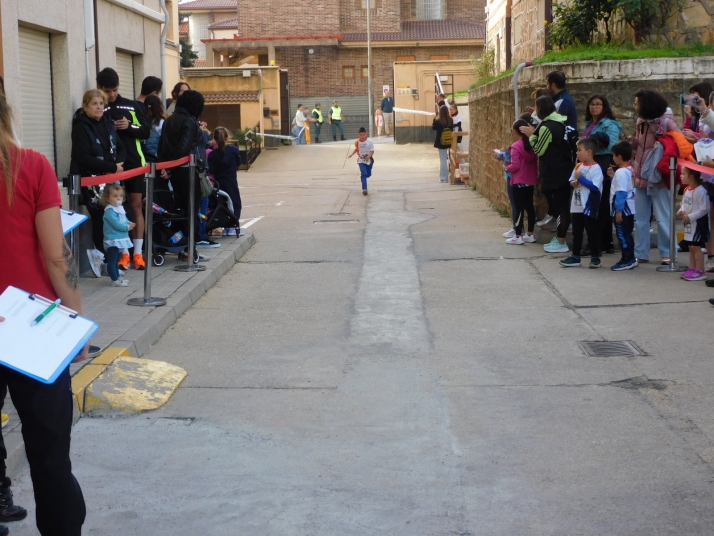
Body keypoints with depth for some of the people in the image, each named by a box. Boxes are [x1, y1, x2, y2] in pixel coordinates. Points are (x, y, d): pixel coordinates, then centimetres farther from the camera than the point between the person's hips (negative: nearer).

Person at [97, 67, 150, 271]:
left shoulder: (131, 106, 8)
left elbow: (146, 132, 8)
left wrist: (130, 127, -9)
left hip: (134, 162, 2)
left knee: (136, 206, 4)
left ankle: (138, 253, 10)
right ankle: (123, 253, 8)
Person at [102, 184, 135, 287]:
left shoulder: (120, 209, 12)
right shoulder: (109, 211, -17)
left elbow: (124, 220, 21)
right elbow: (116, 224, -24)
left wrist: (129, 223, -1)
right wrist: (128, 227, -13)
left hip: (119, 240, 10)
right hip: (112, 240, -10)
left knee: (116, 260, 19)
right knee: (112, 260, -6)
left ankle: (117, 277, 27)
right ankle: (115, 280, -6)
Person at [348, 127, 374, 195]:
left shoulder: (369, 142, -14)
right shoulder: (357, 142, -5)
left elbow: (372, 151, -12)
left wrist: (369, 156, -30)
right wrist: (352, 154, 1)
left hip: (369, 160, 0)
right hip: (361, 161, 0)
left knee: (368, 174, 14)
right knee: (363, 174, -15)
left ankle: (363, 178, 50)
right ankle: (364, 189, -18)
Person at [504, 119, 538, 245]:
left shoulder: (516, 146, -16)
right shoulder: (531, 145, 6)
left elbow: (515, 165, -20)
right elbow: (534, 161, 10)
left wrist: (506, 168, -3)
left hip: (519, 182, -7)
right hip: (530, 181, 7)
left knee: (519, 208, -4)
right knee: (529, 206, 12)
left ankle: (518, 236, -1)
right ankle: (530, 234, 18)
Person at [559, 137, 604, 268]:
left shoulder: (595, 168, -14)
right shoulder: (578, 166, 8)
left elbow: (595, 186, -23)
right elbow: (571, 180, 16)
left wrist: (581, 178, -21)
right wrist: (573, 183, -6)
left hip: (589, 207, -7)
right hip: (576, 207, 7)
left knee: (592, 233, 4)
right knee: (576, 233, 14)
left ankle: (595, 258, 13)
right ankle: (575, 257, 22)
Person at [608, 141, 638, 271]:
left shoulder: (621, 173, -20)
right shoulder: (629, 170, 10)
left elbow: (621, 193, -23)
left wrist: (618, 211, -21)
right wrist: (613, 176, 13)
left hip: (622, 210, -10)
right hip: (628, 209, 10)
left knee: (623, 234, -3)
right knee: (626, 234, 16)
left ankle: (627, 260, 0)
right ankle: (630, 258, 23)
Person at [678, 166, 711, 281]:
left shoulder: (700, 191, -21)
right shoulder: (687, 189, 7)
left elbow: (704, 209, -21)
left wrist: (690, 217, -23)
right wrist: (681, 211, -1)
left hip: (698, 222, -9)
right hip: (689, 222, 9)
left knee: (696, 246, -8)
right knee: (691, 246, 13)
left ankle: (700, 271, -3)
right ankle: (692, 269, 20)